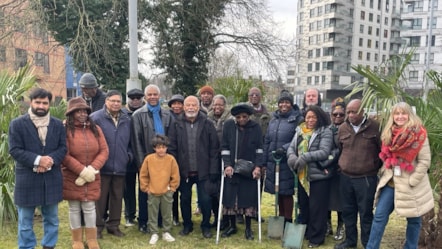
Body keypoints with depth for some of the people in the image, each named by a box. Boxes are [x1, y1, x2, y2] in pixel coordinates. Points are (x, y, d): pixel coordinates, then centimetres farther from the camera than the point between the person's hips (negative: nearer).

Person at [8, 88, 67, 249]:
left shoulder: (58, 124, 7)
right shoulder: (17, 124, -4)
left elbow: (63, 147, 3)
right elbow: (14, 150, -10)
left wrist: (50, 160, -17)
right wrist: (37, 160, -21)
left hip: (52, 179, 3)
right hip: (27, 179, -3)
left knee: (52, 219, 14)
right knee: (25, 221, 8)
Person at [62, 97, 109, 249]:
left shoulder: (96, 129, 5)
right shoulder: (65, 130, -8)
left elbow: (104, 151, 1)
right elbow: (64, 155, -14)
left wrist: (92, 169, -12)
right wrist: (83, 171, -17)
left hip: (91, 177, 3)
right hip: (71, 177, -2)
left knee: (89, 207, 7)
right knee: (74, 208, 7)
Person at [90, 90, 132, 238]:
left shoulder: (126, 120, 9)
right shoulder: (96, 118, -8)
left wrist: (129, 155, 6)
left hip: (120, 167, 5)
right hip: (102, 166, -4)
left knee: (117, 197, 13)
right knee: (100, 198, 5)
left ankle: (113, 225, 26)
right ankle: (97, 226, 18)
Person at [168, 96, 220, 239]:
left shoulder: (208, 124, -2)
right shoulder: (178, 125, 2)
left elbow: (214, 149, -2)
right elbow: (172, 148, 3)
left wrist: (213, 170, -6)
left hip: (203, 171, -1)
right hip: (184, 171, 2)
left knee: (205, 200, 2)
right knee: (185, 199, 13)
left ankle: (206, 226, 23)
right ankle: (187, 225, 32)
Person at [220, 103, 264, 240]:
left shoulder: (255, 127, -4)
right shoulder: (228, 125, -4)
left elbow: (259, 148, -1)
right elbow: (224, 147, -1)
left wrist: (258, 166, -11)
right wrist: (227, 165, -10)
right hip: (231, 168, 1)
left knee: (249, 197, 3)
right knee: (230, 195, 6)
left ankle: (248, 228, 18)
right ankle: (232, 226, 23)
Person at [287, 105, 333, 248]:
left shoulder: (325, 132, -7)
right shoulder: (300, 131, 10)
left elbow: (324, 152, -17)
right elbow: (291, 147, 6)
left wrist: (305, 157, -27)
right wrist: (292, 156, -17)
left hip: (319, 175, -6)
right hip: (302, 175, 6)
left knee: (317, 208, 1)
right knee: (303, 206, 17)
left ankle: (316, 237, 15)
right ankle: (305, 232, 34)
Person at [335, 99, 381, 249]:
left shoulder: (374, 127, -10)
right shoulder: (342, 128, 4)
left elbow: (383, 151, -3)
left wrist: (377, 168, 2)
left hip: (367, 178, -4)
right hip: (345, 177, 4)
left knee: (365, 213, 5)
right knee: (348, 211, 14)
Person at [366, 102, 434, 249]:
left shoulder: (419, 134, -10)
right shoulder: (389, 134, 7)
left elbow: (425, 161, -12)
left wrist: (411, 181, -14)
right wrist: (384, 173, 6)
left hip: (411, 185, -4)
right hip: (391, 182, 5)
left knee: (413, 220, 10)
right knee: (379, 216, 3)